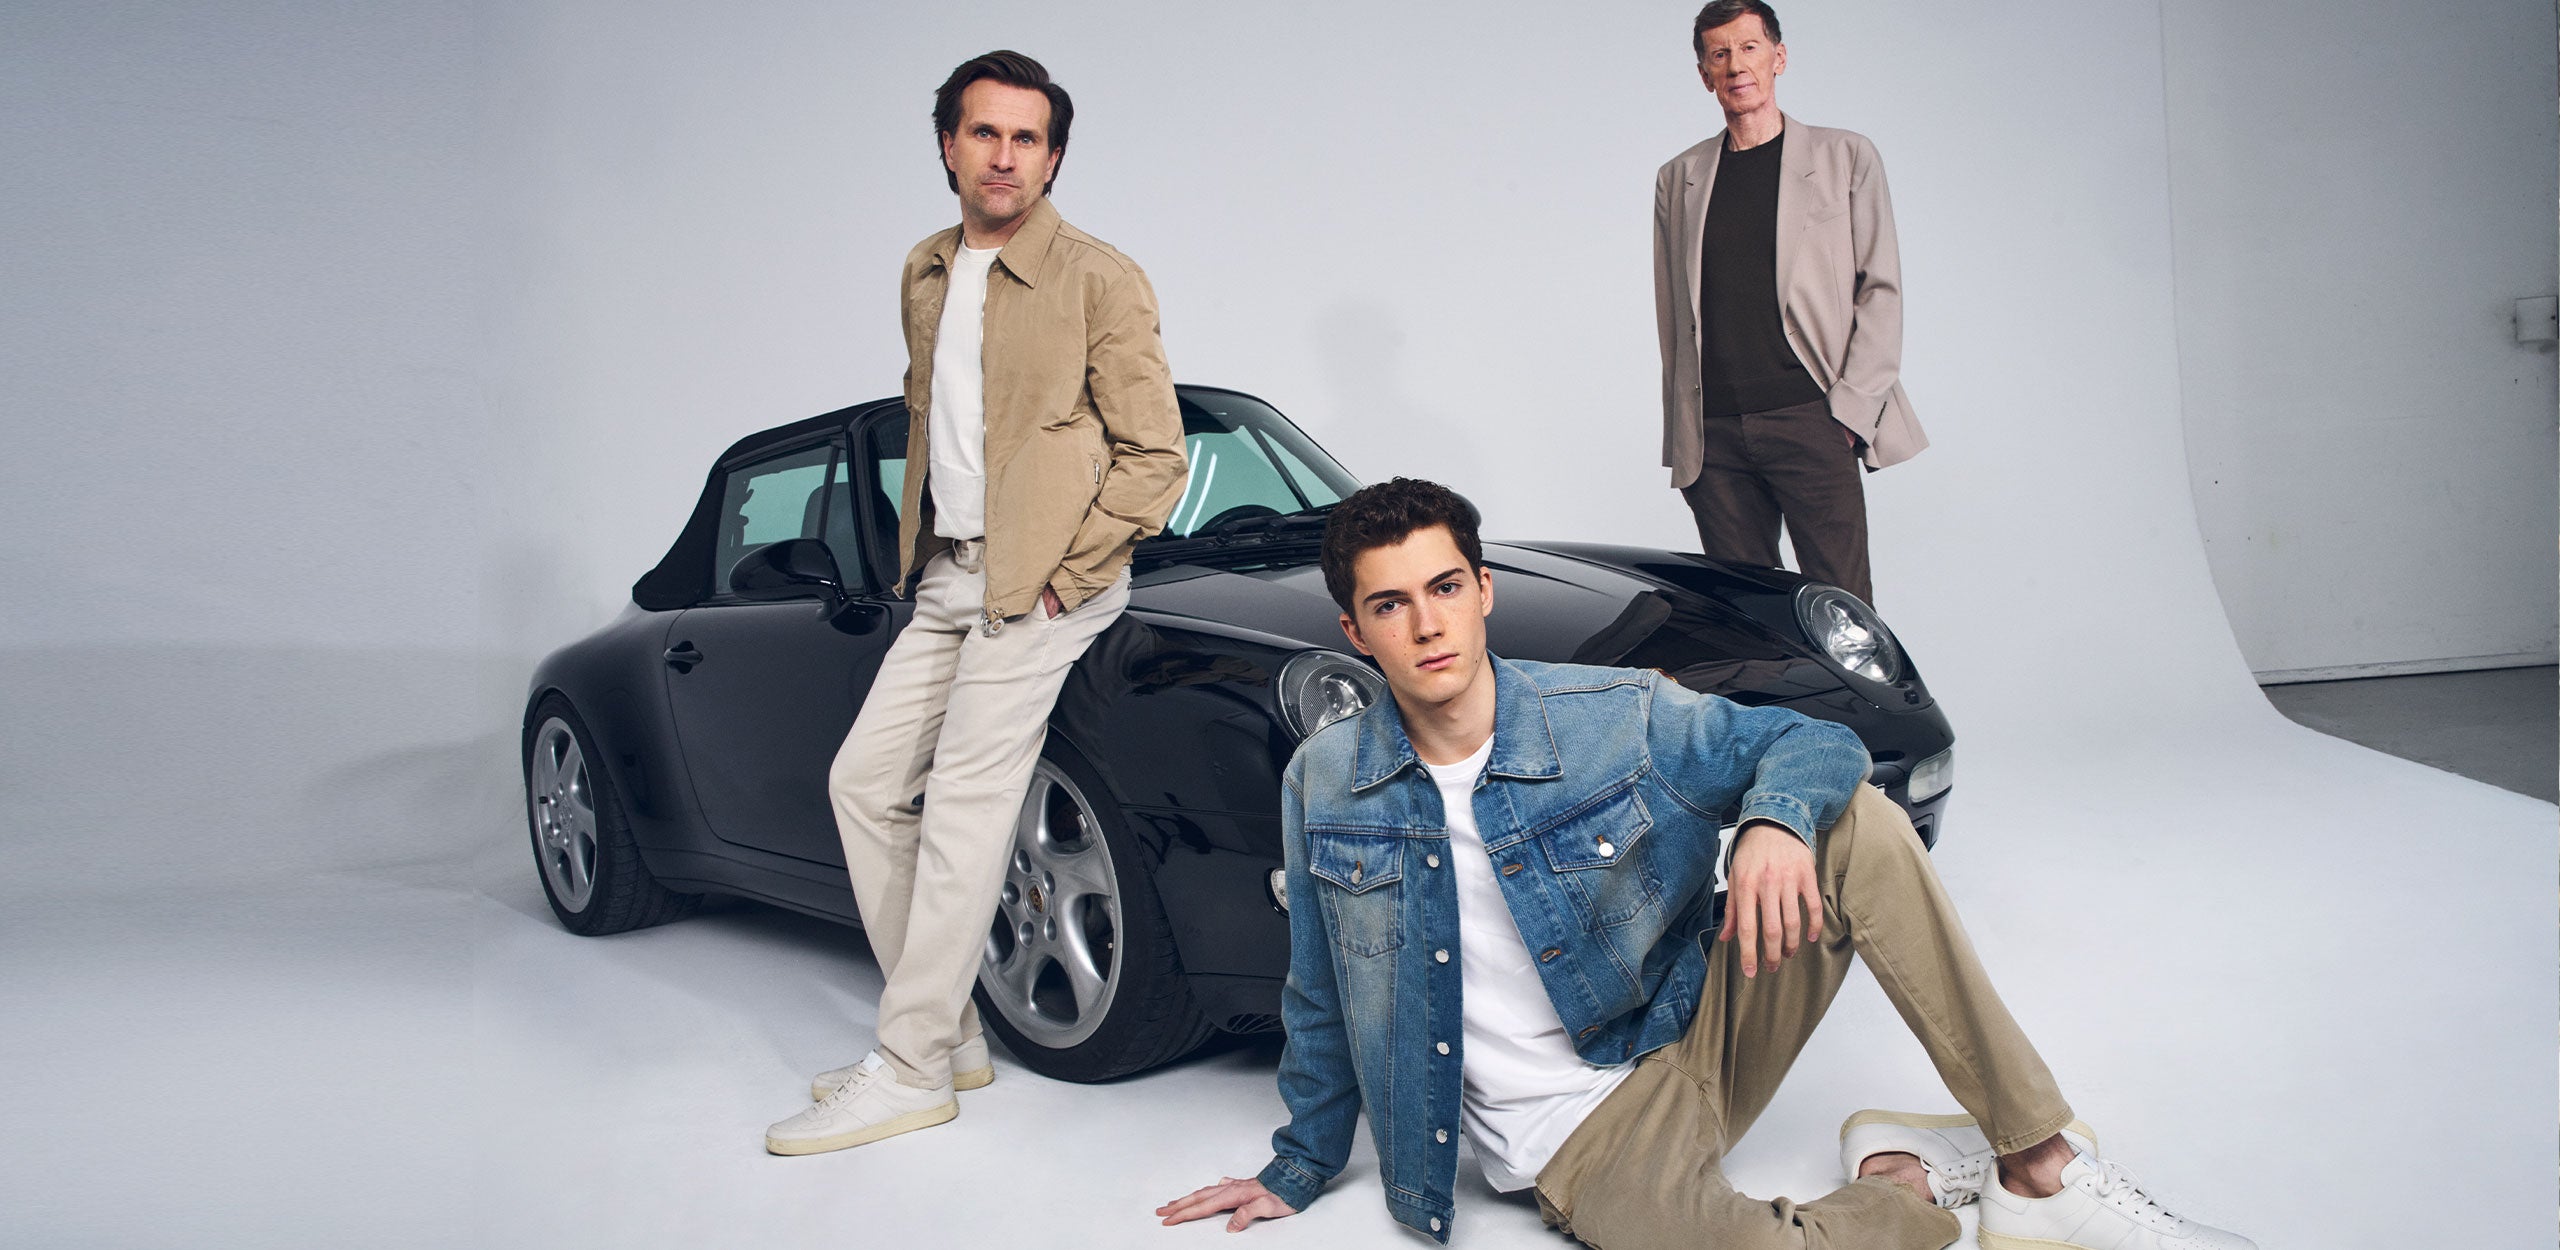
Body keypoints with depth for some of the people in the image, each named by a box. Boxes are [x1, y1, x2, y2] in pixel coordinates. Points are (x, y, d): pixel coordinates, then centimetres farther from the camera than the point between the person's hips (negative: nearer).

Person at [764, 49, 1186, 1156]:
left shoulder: (1098, 280, -8)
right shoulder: (925, 276, 14)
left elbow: (1156, 456, -10)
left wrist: (1061, 576, -13)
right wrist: (919, 547, 15)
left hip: (1038, 583, -8)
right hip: (945, 576, 8)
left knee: (963, 806, -8)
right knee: (864, 781, 7)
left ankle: (912, 1071, 2)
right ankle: (949, 1031, 17)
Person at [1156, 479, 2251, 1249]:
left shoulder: (1613, 717, -8)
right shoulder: (1323, 786, -5)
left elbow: (1814, 743, -2)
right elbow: (1321, 1005, 8)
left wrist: (1775, 820, -26)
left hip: (1697, 1035, 2)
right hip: (1579, 1138, -2)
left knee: (1860, 824, -20)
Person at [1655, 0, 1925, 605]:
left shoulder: (1846, 157, 9)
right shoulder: (1677, 179, 16)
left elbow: (1881, 288, 4)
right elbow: (1672, 319, 15)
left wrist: (1850, 408, -7)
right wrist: (1681, 439, 8)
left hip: (1811, 419, -2)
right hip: (1714, 435, 3)